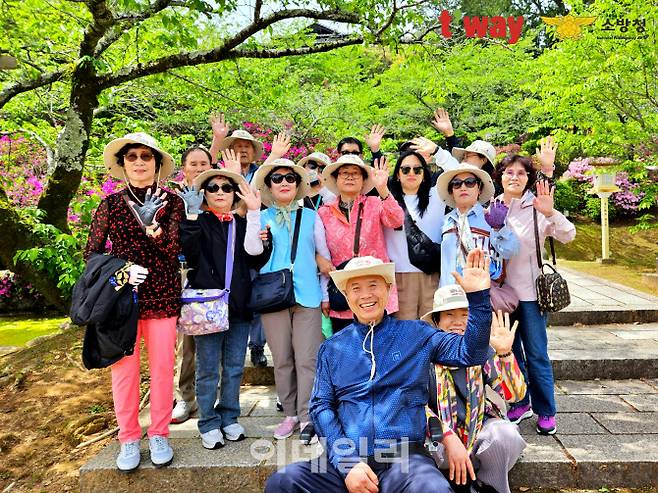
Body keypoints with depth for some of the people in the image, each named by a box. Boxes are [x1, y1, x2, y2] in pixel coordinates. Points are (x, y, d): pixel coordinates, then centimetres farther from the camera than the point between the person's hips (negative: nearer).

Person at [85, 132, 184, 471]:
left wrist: (152, 223, -22)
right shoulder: (111, 204, 3)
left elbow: (173, 250, -5)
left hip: (162, 296, 0)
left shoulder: (172, 203, 2)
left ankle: (159, 434, 24)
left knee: (162, 367, 6)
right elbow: (91, 253, 6)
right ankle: (129, 438, 24)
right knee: (124, 369, 6)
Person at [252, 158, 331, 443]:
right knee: (281, 360, 7)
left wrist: (326, 293, 9)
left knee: (307, 358, -3)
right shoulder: (262, 217, 10)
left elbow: (324, 255, 12)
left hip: (307, 294, 0)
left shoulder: (311, 216, 11)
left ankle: (307, 417, 7)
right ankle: (290, 414, 20)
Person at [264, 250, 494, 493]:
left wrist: (478, 296, -8)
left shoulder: (416, 334, 10)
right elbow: (321, 405, 6)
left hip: (405, 456, -2)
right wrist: (347, 463, -7)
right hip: (347, 458, 2)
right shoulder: (331, 348, 12)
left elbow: (470, 353, 5)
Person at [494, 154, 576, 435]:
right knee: (511, 352, 14)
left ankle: (546, 412, 18)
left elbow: (568, 236, -15)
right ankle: (521, 403, 31)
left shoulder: (536, 207, -5)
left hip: (530, 291, -3)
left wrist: (550, 213, -32)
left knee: (536, 355, 2)